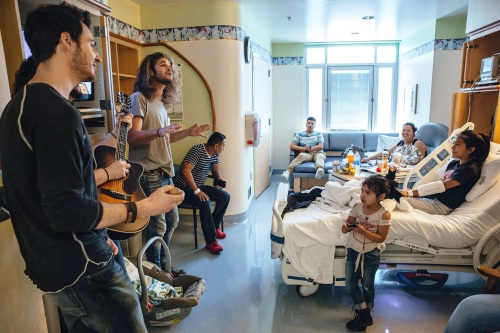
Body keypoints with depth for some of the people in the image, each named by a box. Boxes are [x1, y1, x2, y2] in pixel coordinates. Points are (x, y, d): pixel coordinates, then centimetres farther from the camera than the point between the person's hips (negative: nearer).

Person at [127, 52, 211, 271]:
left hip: (165, 173, 9)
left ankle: (162, 265, 33)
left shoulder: (161, 103, 16)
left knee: (171, 220, 16)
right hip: (148, 173, -9)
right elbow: (132, 136, -20)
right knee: (157, 226, -3)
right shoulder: (139, 98, -9)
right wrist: (159, 132, -36)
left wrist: (188, 132, 16)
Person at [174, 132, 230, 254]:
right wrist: (197, 191, -32)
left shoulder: (214, 154, 4)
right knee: (205, 203, -33)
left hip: (199, 186, 9)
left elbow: (215, 170, 19)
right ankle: (211, 241, -21)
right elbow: (186, 171, -31)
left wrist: (219, 180, -4)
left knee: (225, 197, -4)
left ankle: (214, 226, 13)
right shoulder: (197, 150, -22)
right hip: (184, 187, -9)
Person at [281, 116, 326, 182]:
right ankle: (287, 171, -58)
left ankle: (319, 169, -71)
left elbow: (320, 146, 0)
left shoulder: (319, 134, 14)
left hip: (317, 153, 1)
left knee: (320, 156, -35)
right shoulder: (300, 134, 13)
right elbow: (292, 146, 3)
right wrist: (303, 148, -12)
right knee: (301, 155, -36)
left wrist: (310, 148, -14)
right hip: (305, 154, -1)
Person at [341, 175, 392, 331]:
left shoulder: (384, 215, -21)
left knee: (367, 286, 14)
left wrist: (363, 231, -33)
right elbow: (348, 223, -4)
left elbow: (380, 238, -20)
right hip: (353, 250, 4)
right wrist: (346, 227, -27)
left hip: (371, 254, -4)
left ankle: (364, 313, 38)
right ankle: (364, 315, 28)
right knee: (350, 283, 9)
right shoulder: (357, 206, -10)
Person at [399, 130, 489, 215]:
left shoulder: (470, 169, -13)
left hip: (443, 205, -8)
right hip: (433, 197, 8)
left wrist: (410, 192, -25)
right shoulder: (454, 163, 14)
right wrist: (413, 191, -1)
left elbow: (442, 185, -20)